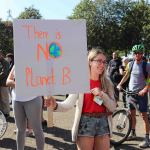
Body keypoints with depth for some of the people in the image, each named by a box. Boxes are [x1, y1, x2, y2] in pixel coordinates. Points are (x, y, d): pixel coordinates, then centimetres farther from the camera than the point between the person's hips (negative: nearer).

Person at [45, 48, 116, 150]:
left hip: (103, 124, 4)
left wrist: (102, 94, -15)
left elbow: (113, 107, 1)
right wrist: (55, 105, -38)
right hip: (85, 123, -4)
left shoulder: (107, 82, 3)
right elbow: (68, 104, -18)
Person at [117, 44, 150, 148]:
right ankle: (133, 133, 30)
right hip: (131, 92, 5)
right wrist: (119, 84, 6)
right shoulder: (131, 64, 3)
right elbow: (127, 75, 16)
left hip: (141, 93, -5)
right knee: (132, 114, 14)